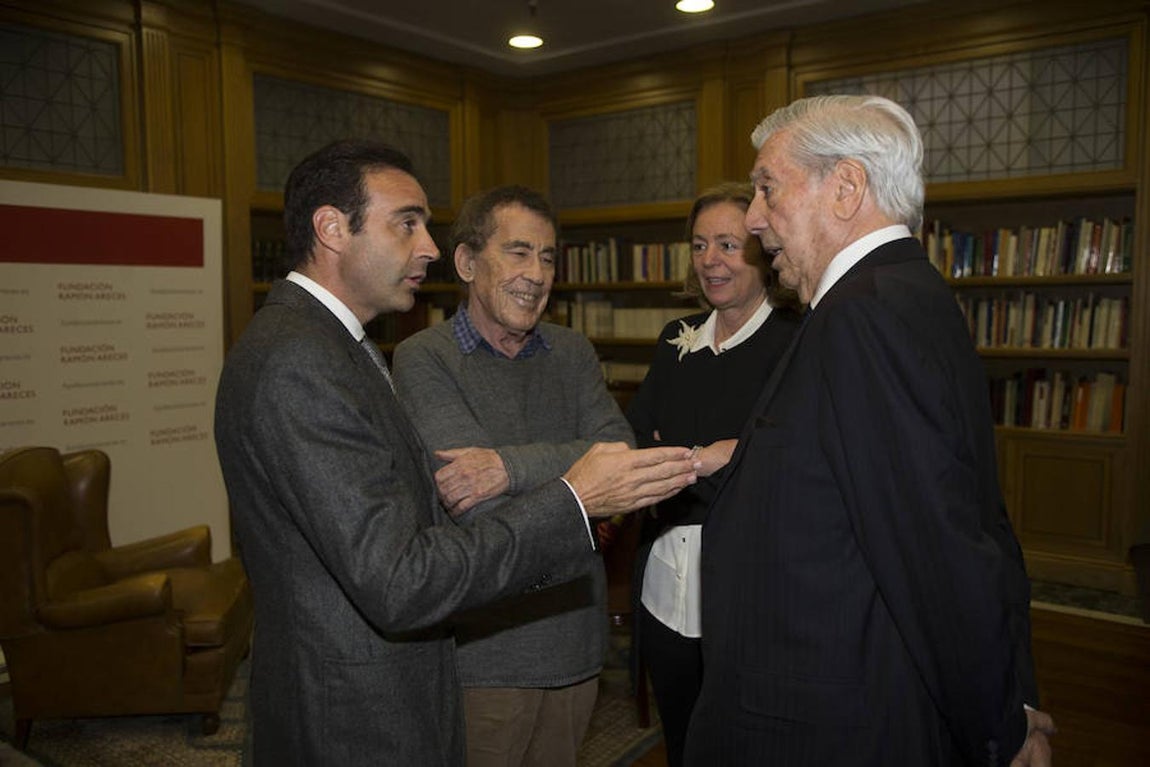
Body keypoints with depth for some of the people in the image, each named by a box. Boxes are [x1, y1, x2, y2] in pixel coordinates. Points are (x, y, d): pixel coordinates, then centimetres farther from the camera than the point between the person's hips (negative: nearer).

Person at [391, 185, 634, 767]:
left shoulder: (572, 353, 6)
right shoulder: (424, 358, -9)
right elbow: (487, 513, -19)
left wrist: (514, 465, -23)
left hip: (574, 640, 5)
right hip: (481, 650, -4)